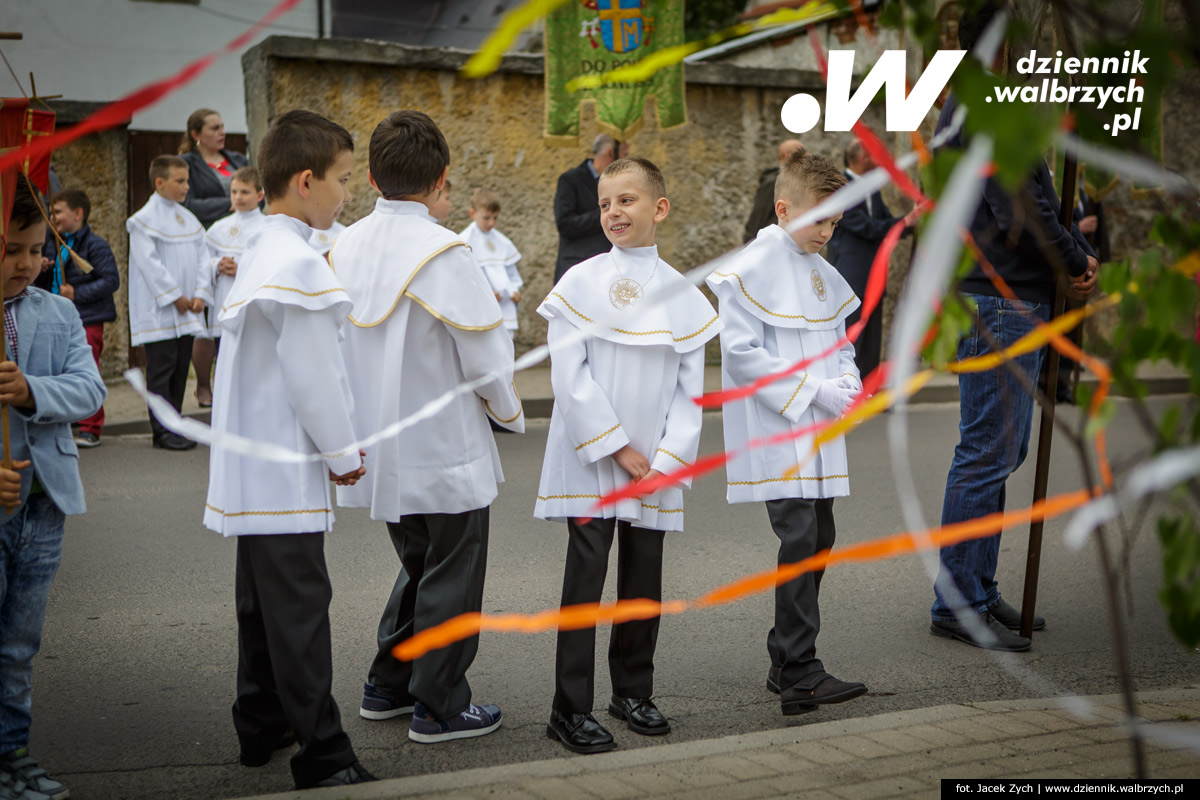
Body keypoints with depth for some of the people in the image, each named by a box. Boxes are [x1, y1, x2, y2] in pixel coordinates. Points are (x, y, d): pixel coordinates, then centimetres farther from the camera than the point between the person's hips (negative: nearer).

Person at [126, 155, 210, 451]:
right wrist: (175, 296, -14)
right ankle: (163, 431, 0)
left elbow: (202, 258, 12)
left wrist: (200, 294, -1)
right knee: (161, 369, -4)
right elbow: (149, 263, -14)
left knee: (180, 369, 10)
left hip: (187, 311, 7)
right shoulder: (145, 220, -8)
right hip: (159, 312, -7)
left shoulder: (189, 219, 13)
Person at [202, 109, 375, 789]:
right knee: (300, 611, -5)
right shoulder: (299, 262, -18)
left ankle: (261, 727, 29)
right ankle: (323, 756, 0)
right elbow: (313, 375, -19)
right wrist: (344, 452, -6)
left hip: (252, 471, 10)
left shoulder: (261, 255, 13)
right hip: (286, 476, -10)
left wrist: (331, 448, 16)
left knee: (264, 601, 18)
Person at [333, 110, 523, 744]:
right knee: (451, 578, 8)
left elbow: (336, 344, 8)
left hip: (380, 447, 7)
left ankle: (388, 686, 30)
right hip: (443, 450, -7)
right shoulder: (442, 252, -19)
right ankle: (439, 707, 16)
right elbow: (485, 357, -16)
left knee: (418, 566, 24)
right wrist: (510, 412, 3)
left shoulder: (344, 247, 1)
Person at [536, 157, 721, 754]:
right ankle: (570, 709, 5)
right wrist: (617, 449, -12)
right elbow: (570, 376, -9)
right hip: (588, 463, -3)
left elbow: (691, 389, 5)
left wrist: (666, 461, -7)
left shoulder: (683, 295, 5)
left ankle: (633, 691, 27)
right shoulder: (580, 284, -4)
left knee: (644, 580, 11)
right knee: (585, 578, -3)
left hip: (655, 471, 3)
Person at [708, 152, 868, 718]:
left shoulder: (823, 274, 14)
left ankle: (785, 661, 22)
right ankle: (801, 675, -11)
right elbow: (740, 351, -16)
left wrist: (848, 381, 0)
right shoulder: (751, 268, -11)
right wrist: (814, 391, -17)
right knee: (799, 539, -14)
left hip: (819, 434, 8)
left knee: (819, 539, 10)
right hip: (774, 435, -8)